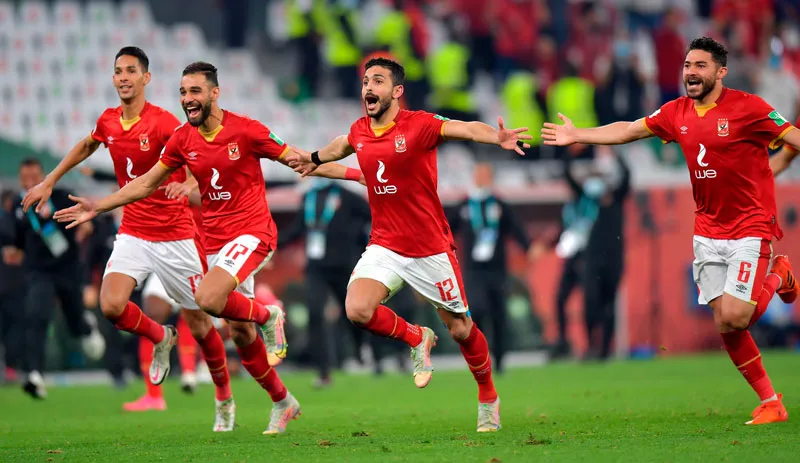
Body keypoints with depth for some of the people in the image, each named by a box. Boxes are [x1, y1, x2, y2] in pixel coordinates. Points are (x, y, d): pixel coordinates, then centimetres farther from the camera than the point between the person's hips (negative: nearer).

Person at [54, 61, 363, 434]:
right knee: (239, 332, 7)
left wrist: (354, 173, -11)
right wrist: (98, 207, 9)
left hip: (252, 232, -6)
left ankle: (267, 316, -2)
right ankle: (282, 403, 24)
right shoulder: (183, 140, 2)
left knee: (207, 298, -30)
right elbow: (146, 184, 13)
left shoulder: (245, 130, -12)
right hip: (214, 241, 6)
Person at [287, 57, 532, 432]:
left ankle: (488, 398, 29)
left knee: (461, 330, 5)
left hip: (431, 249, -4)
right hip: (384, 245, 4)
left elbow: (466, 129, -31)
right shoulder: (359, 131, 3)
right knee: (357, 310, -20)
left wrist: (498, 137, -51)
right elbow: (343, 145, 28)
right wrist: (314, 159, 47)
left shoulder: (420, 125, -14)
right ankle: (417, 339, 9)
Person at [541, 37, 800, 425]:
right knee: (723, 323, -1)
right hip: (707, 230, 6)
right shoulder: (677, 113, 7)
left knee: (734, 317, -16)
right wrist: (578, 135, 17)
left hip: (749, 227, -6)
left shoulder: (748, 108, -11)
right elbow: (628, 130, 16)